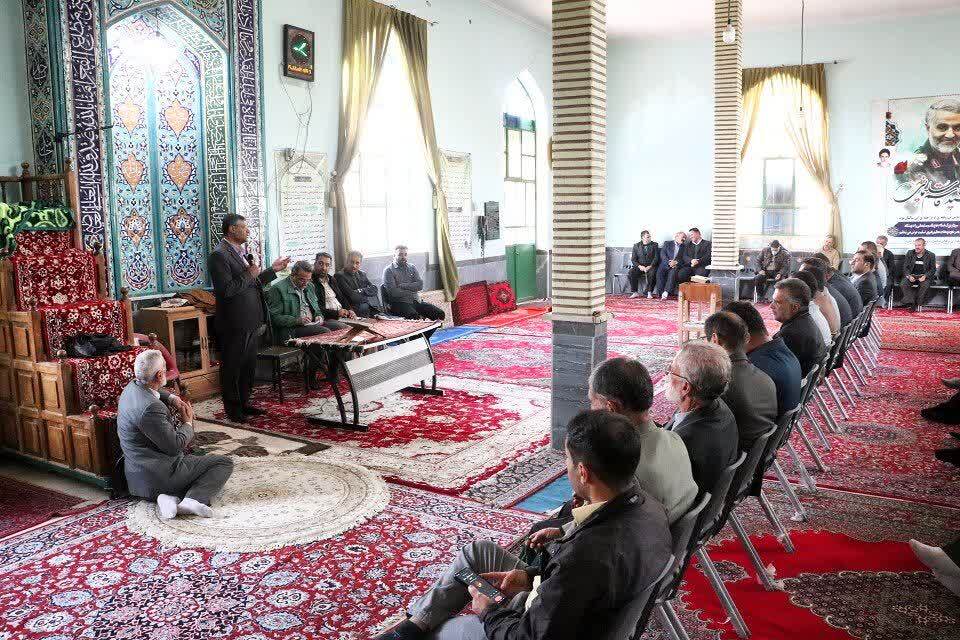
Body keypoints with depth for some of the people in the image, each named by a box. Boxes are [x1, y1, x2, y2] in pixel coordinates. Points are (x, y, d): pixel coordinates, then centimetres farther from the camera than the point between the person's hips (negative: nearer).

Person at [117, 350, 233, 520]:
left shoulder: (131, 387, 2)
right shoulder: (151, 408, -28)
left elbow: (151, 390, 28)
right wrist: (187, 422, -4)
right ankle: (193, 500, -20)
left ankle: (172, 499, 1)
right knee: (224, 463, -1)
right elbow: (175, 446, -22)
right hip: (159, 477, -9)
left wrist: (171, 398, 10)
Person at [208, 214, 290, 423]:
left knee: (249, 366, 18)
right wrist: (249, 275, -17)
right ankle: (232, 409, 16)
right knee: (232, 367, 4)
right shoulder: (219, 255, -15)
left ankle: (244, 403, 30)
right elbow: (226, 290, -23)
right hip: (234, 325, -9)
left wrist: (272, 269, 17)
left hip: (252, 323, 9)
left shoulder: (242, 253, 15)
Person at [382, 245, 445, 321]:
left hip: (415, 301, 5)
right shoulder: (389, 271, 1)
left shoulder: (412, 268, 17)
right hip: (399, 303, -5)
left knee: (440, 314, -13)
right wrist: (411, 292, -4)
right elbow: (393, 292, -11)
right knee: (414, 316, -37)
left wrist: (402, 286, -8)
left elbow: (420, 285, 3)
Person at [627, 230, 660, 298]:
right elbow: (633, 259, 4)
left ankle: (649, 293, -23)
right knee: (630, 273, -27)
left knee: (652, 273, -36)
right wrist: (639, 266, -14)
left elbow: (656, 258, -1)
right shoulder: (636, 246, 9)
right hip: (640, 266, 2)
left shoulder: (654, 245, 7)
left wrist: (650, 266, -16)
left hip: (650, 266, -2)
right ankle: (635, 292, -18)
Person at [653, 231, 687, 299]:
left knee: (673, 273, -34)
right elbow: (662, 254, 2)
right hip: (665, 264, 0)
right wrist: (669, 262, -13)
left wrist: (676, 262, -12)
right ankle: (660, 291, -29)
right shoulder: (667, 243, 16)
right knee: (660, 272, -31)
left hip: (676, 266, 0)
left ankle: (666, 292, -41)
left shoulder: (684, 247, 20)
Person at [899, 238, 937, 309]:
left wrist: (925, 276, -13)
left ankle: (919, 304, -23)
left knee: (925, 285, -35)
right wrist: (909, 276, -10)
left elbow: (933, 269, 6)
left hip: (923, 276, -2)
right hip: (911, 276, 2)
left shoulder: (930, 255, 6)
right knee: (903, 284, -30)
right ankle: (910, 302, -32)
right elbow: (905, 267, 9)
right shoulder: (910, 253, 11)